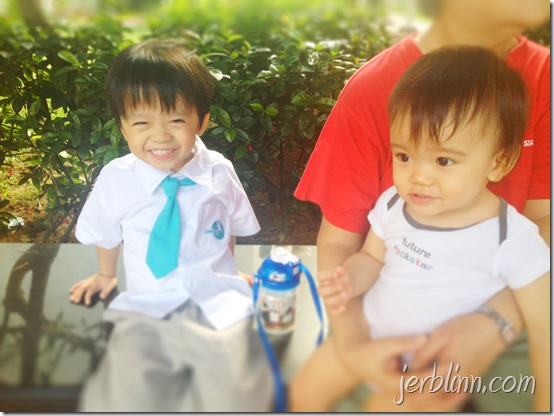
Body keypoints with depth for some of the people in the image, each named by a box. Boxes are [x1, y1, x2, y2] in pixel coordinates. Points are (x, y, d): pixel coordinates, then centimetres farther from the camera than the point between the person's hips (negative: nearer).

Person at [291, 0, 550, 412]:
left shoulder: (541, 76, -9)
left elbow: (543, 219, -11)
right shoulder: (372, 91, -15)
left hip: (495, 317, 1)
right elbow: (338, 241, -11)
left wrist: (497, 321, -29)